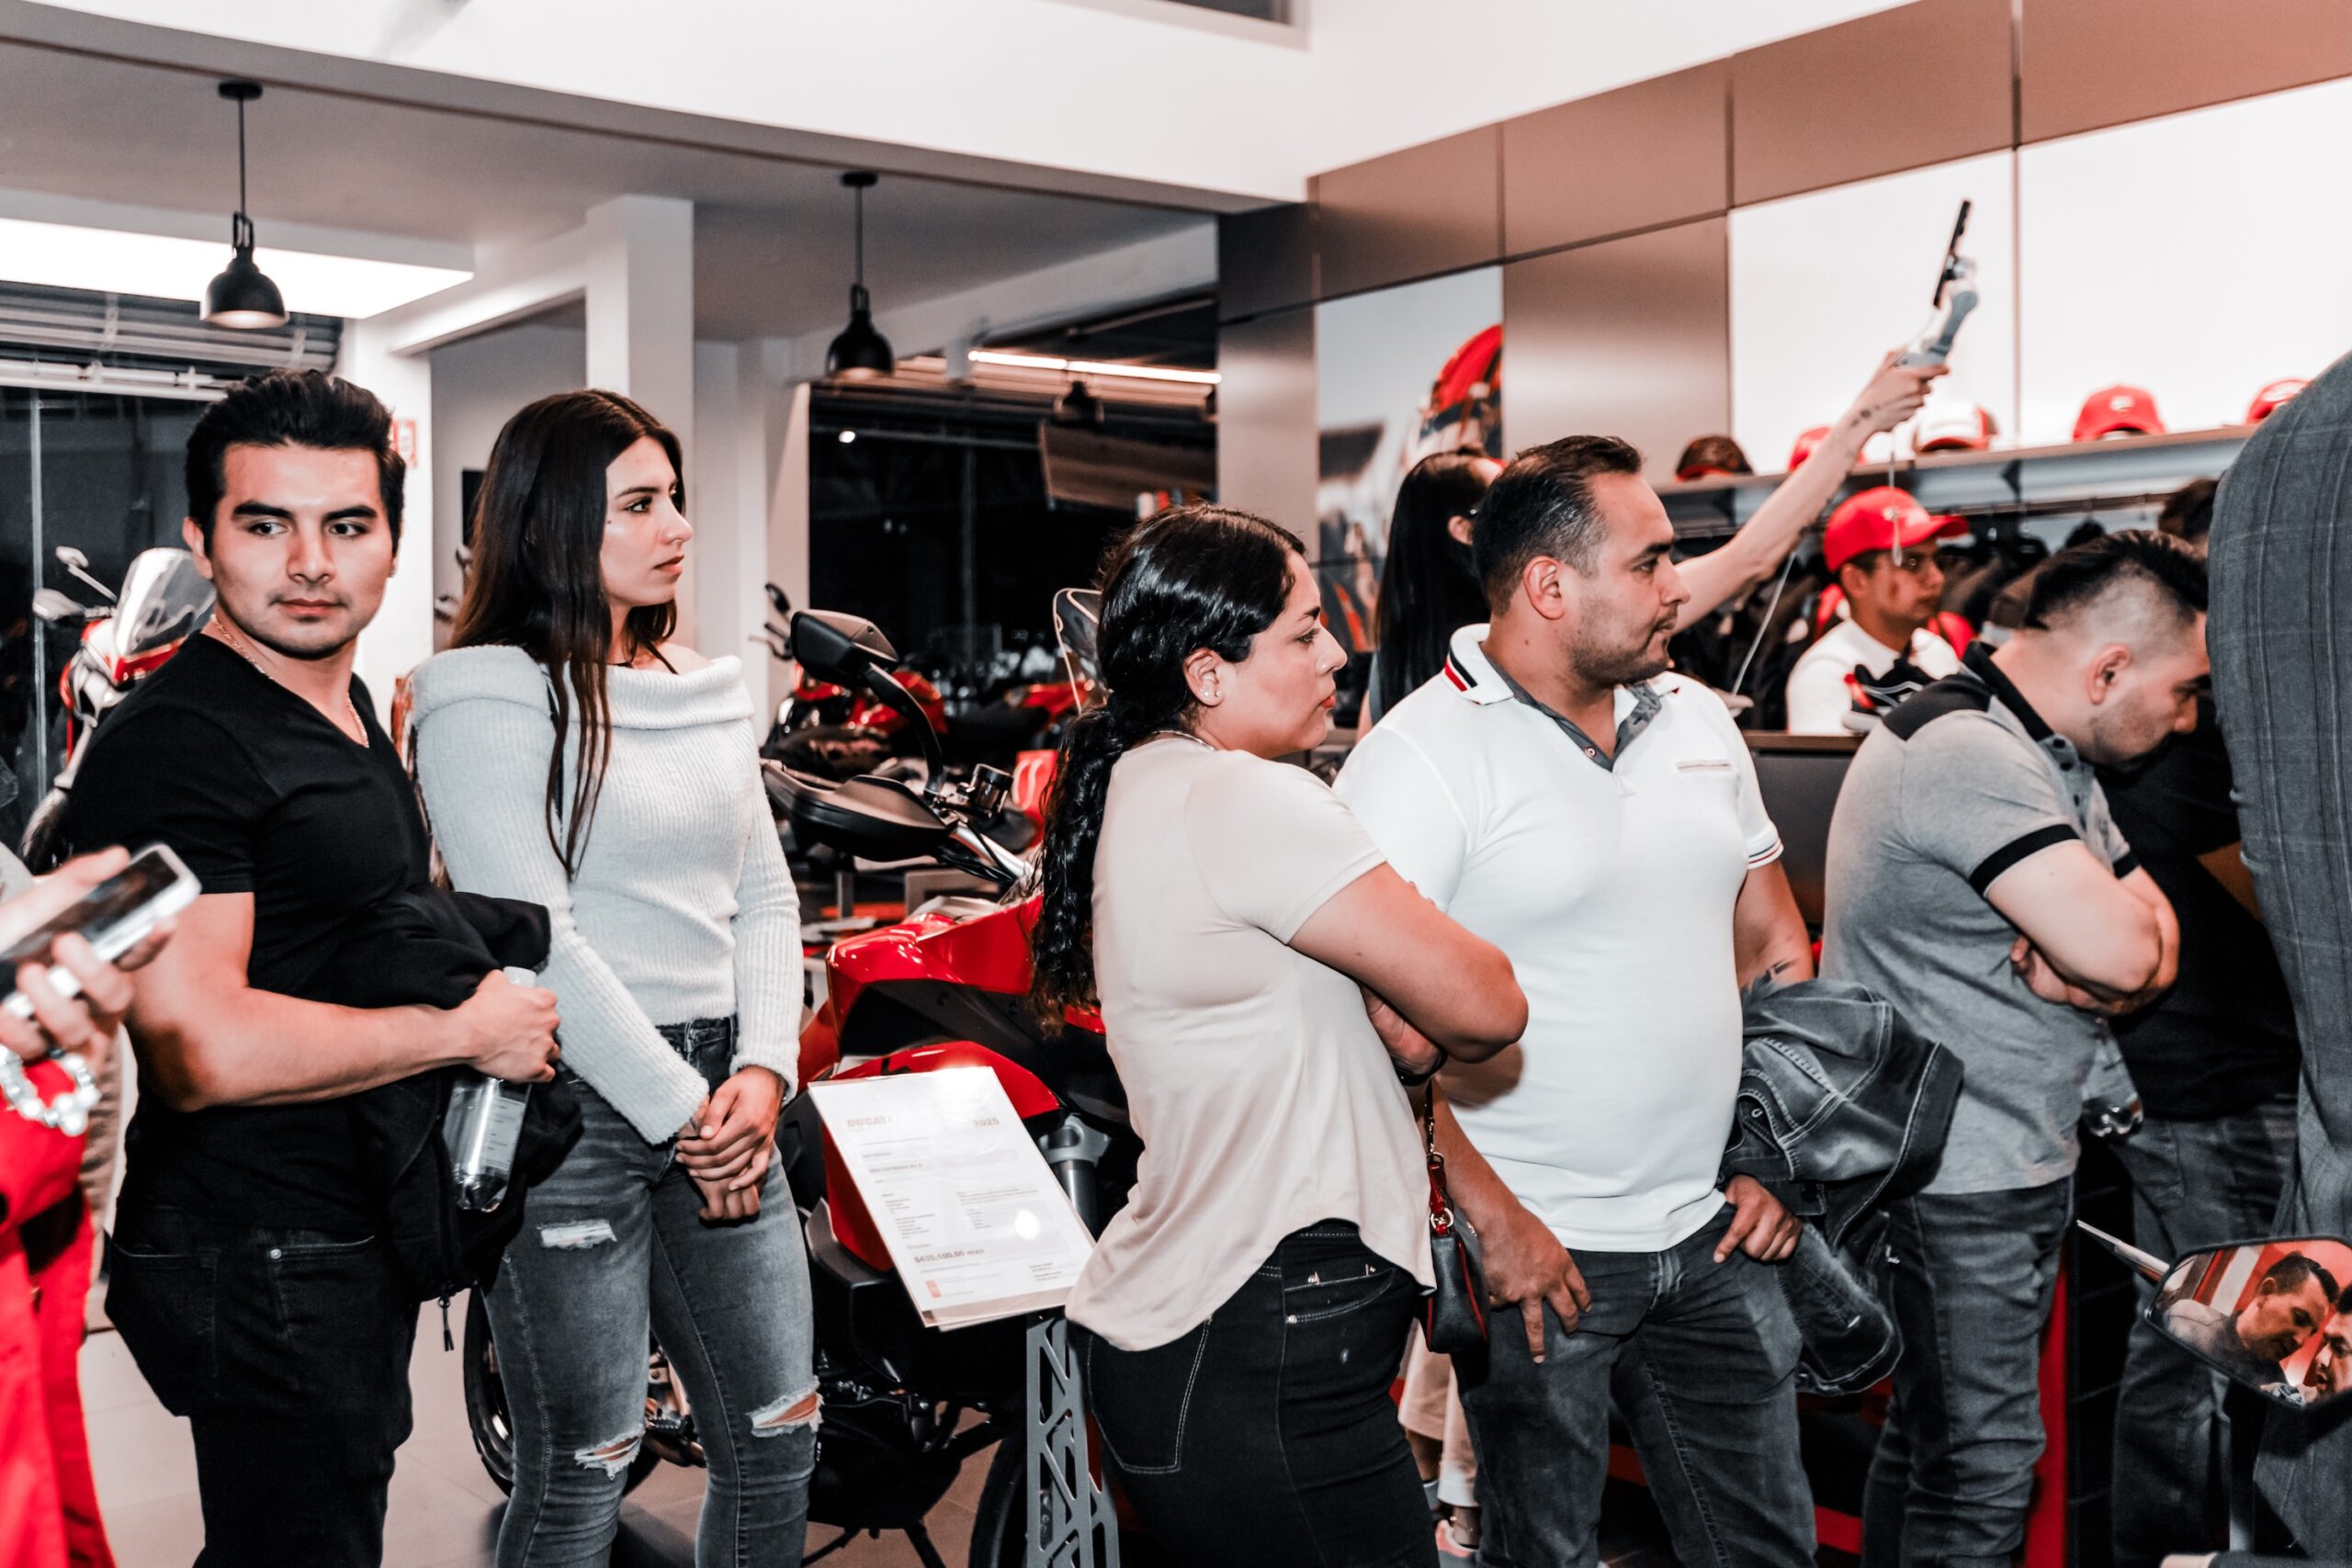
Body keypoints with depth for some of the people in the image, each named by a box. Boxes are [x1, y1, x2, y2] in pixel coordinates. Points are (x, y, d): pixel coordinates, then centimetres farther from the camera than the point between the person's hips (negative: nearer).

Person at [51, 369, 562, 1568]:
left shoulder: (350, 706, 12)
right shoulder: (174, 741, -21)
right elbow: (200, 1048, -29)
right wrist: (468, 1030, -20)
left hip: (362, 1237, 10)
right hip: (257, 1270, -10)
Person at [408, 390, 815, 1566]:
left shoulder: (705, 689, 13)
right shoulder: (486, 700, -9)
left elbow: (763, 894, 12)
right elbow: (531, 942, -15)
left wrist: (761, 1071, -3)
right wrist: (680, 1111, -13)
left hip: (718, 1095, 7)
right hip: (568, 1105, -6)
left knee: (777, 1437, 11)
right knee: (580, 1473, 4)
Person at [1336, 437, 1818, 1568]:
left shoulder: (1697, 721, 9)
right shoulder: (1422, 754, -13)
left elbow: (1777, 948, 16)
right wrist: (1493, 1218, -18)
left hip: (1717, 1233, 6)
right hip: (1542, 1256, -6)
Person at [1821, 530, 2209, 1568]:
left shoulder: (2051, 755, 13)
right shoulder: (1968, 752, -22)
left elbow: (2155, 943, 8)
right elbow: (2122, 952, -30)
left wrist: (2079, 963, -13)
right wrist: (2096, 965, -7)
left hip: (2012, 1163, 10)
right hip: (1955, 1179, -10)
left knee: (1932, 1434, 19)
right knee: (1983, 1463, -2)